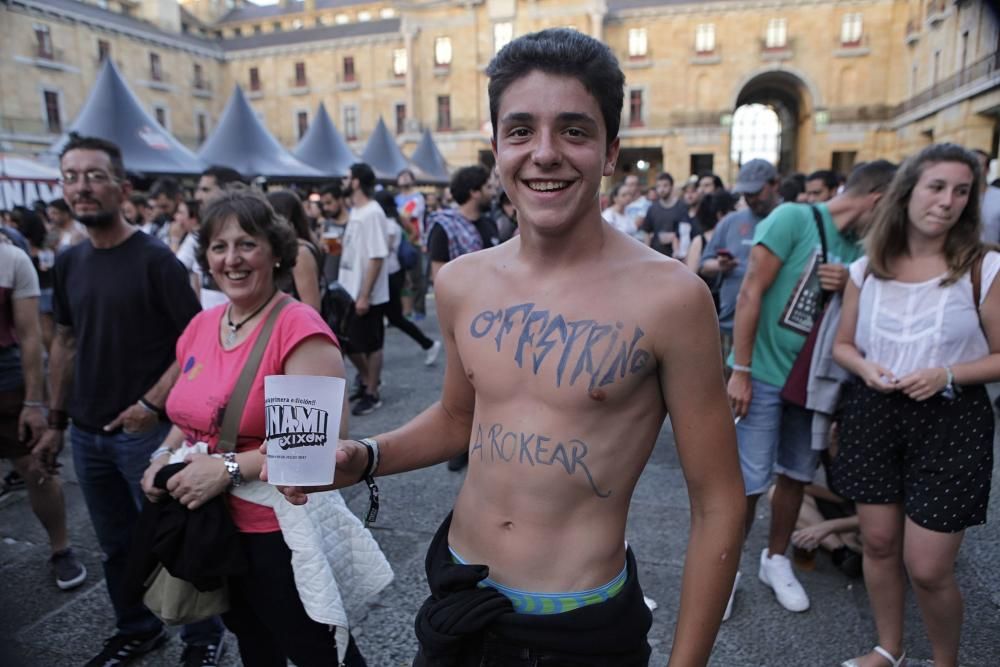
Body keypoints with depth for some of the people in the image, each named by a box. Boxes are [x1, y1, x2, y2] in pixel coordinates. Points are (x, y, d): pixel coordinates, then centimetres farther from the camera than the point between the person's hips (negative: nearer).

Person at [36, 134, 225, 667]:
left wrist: (152, 404, -19)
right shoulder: (69, 262, 7)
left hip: (146, 431, -6)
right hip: (87, 434, 6)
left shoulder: (154, 259, -12)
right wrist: (56, 420, 13)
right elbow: (64, 342, 14)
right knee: (116, 545, 18)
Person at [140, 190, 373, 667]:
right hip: (210, 526, 7)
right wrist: (164, 457, -1)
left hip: (281, 534, -7)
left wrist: (229, 468, -25)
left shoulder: (299, 329, -20)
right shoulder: (201, 326, 3)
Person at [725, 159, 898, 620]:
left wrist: (849, 287, -9)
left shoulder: (856, 251, 9)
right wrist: (740, 371, -18)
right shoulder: (794, 218, -12)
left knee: (797, 475, 15)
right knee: (751, 482, -3)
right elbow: (751, 293, -16)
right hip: (764, 375, -7)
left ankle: (775, 560, 34)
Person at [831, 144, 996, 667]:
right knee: (878, 542, 14)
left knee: (928, 568, 0)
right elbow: (842, 344, 10)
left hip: (951, 423, -3)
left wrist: (947, 375, -20)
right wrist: (865, 367, -10)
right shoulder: (866, 269, 2)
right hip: (873, 414, 3)